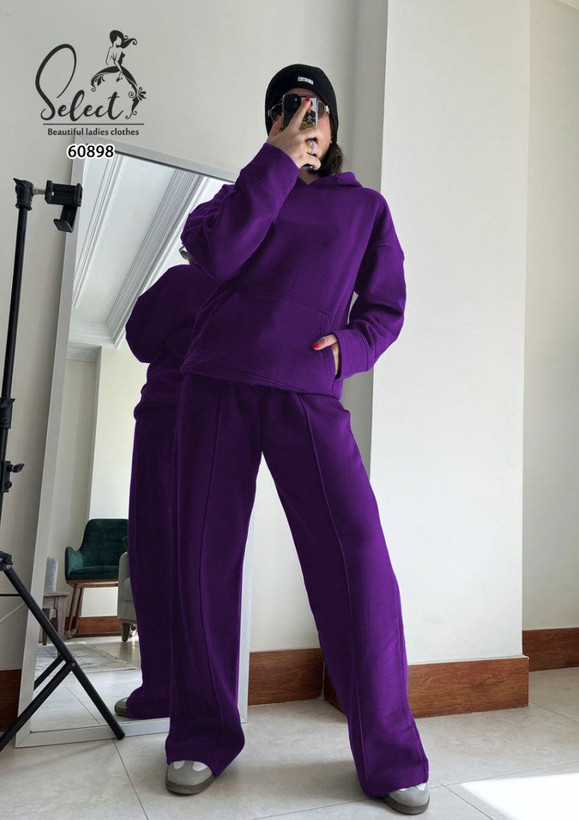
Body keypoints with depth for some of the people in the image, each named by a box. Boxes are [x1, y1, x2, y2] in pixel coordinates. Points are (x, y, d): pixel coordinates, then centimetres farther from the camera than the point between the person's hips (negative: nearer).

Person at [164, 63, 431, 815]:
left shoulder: (365, 207, 17)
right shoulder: (248, 188, 17)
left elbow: (386, 307, 15)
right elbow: (218, 255, -5)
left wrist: (348, 345, -6)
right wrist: (277, 161, -2)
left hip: (307, 394, -1)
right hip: (217, 385, 2)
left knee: (357, 556, -13)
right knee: (206, 556, 1)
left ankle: (388, 753, 4)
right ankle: (203, 734, 20)